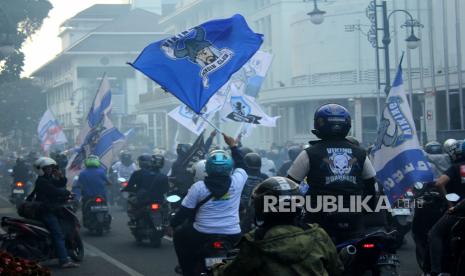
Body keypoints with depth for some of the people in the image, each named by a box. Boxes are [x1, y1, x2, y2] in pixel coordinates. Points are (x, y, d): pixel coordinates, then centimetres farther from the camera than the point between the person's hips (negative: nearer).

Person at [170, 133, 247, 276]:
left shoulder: (198, 187, -7)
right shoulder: (236, 182, -5)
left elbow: (184, 211, -1)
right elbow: (241, 164, 17)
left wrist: (173, 224, 15)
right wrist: (233, 146, 28)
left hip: (202, 236, -1)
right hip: (231, 236, 1)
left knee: (179, 235, 27)